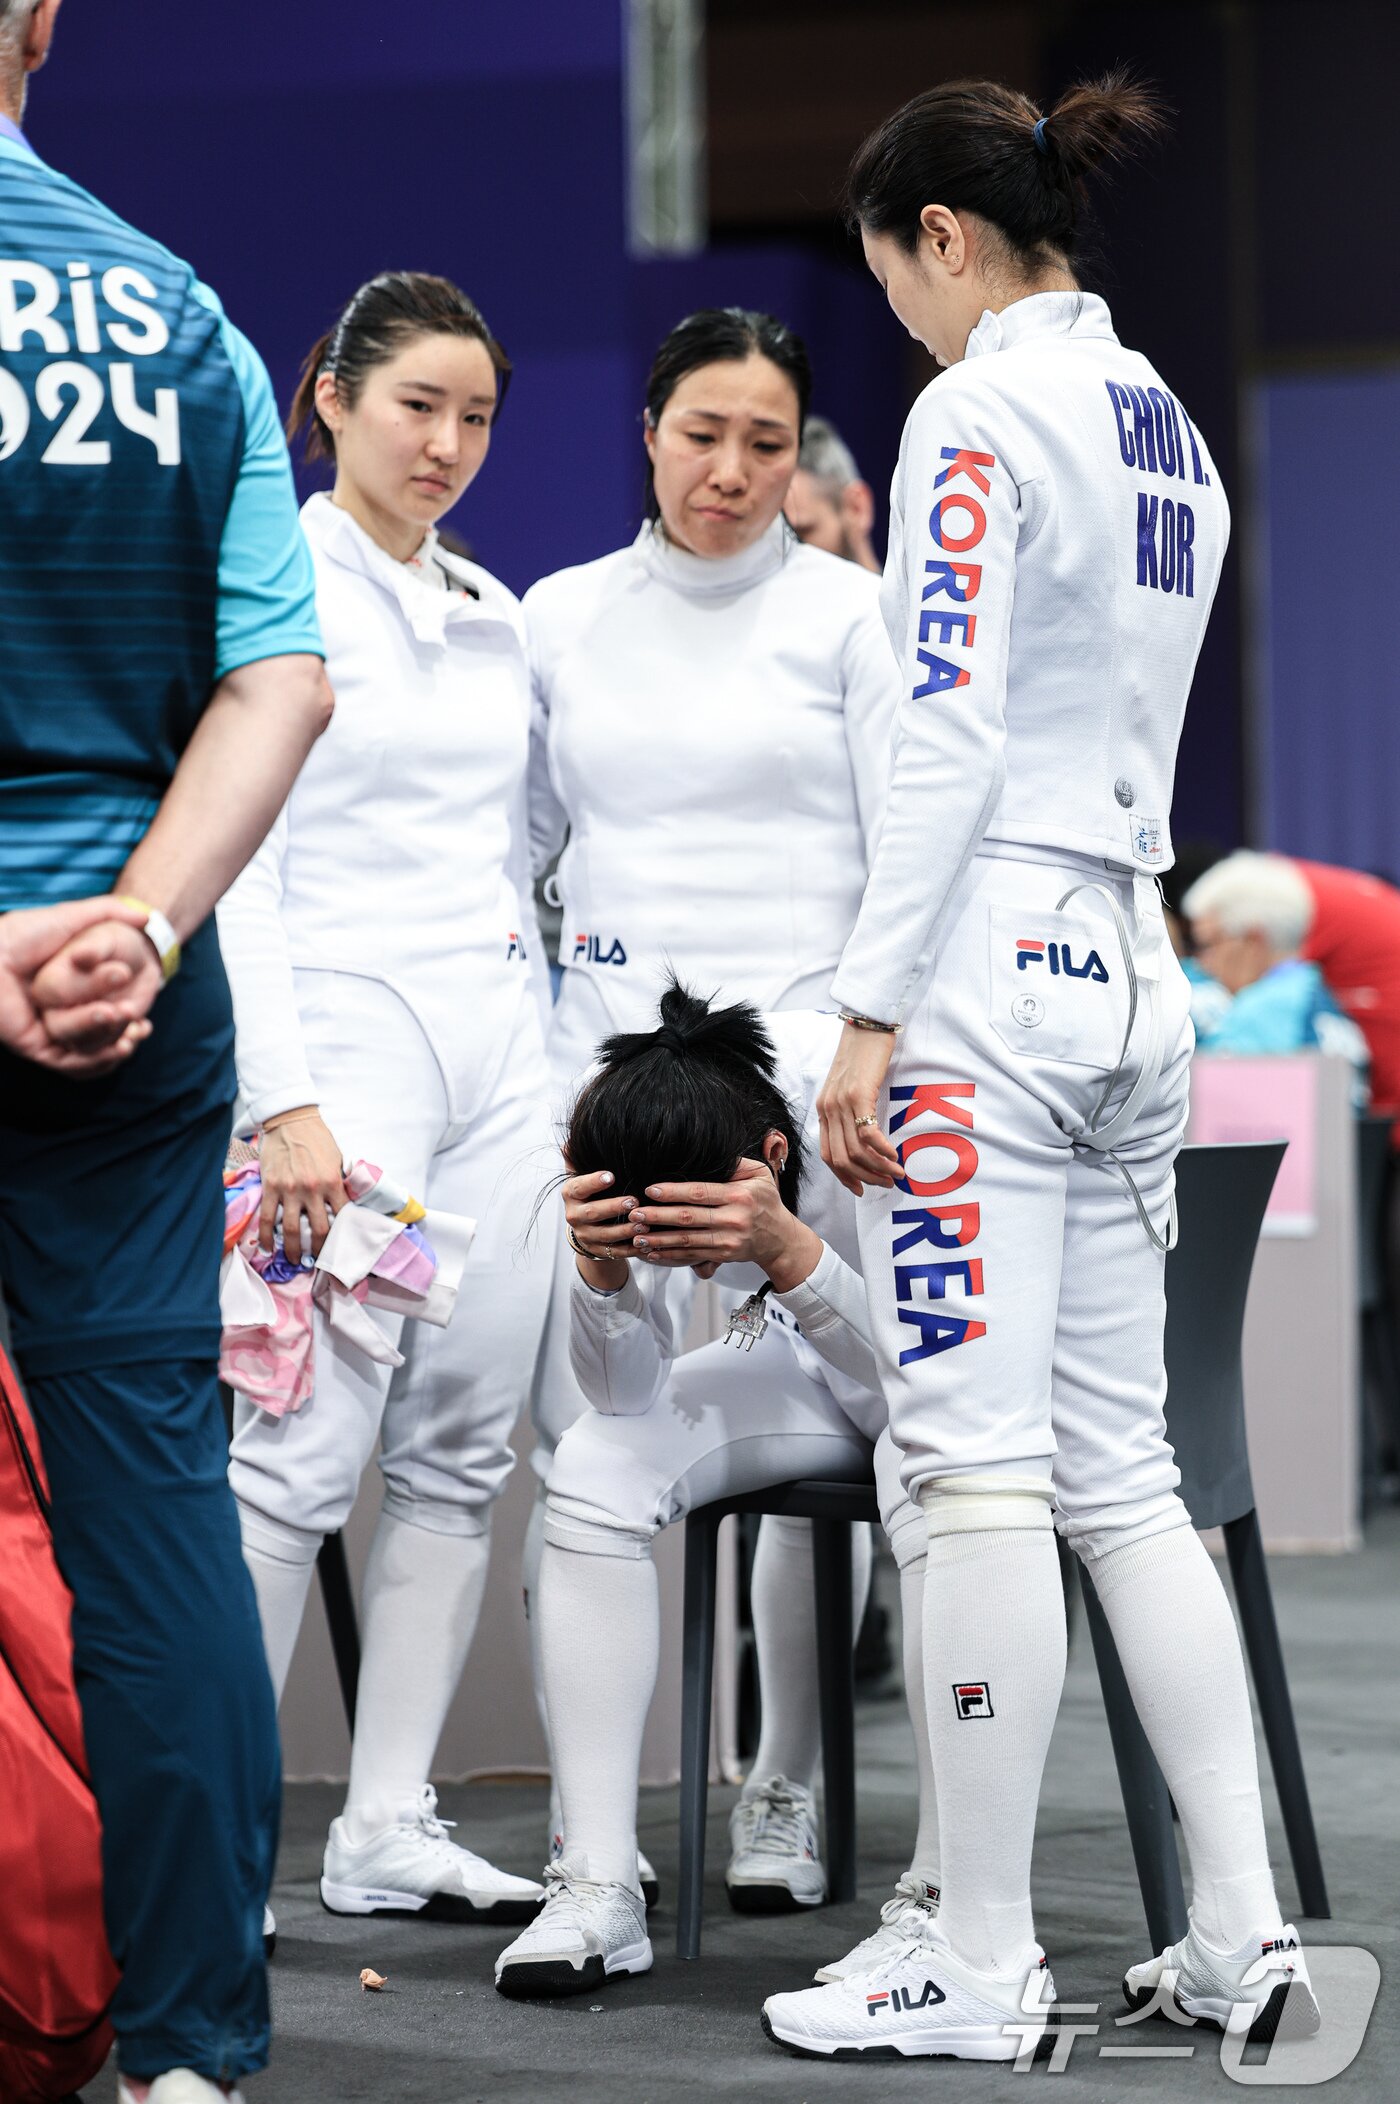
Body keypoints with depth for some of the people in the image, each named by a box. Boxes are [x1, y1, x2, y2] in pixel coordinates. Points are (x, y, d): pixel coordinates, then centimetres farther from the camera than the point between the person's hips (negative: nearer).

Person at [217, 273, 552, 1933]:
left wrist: (560, 1060, 14)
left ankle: (388, 1827, 11)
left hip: (497, 1051, 7)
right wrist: (281, 1101, -18)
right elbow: (234, 871, -11)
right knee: (303, 1454, -11)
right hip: (345, 1040, -7)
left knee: (461, 1450, 5)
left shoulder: (491, 615, 16)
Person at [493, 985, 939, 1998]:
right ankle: (599, 1889, -16)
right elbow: (631, 1396, -18)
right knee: (595, 1467, -19)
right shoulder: (627, 1120, -23)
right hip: (822, 1370, 5)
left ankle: (943, 1903, -27)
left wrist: (787, 1252, -49)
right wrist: (601, 1268, -38)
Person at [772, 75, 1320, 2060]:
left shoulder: (981, 415, -9)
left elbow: (949, 736, -16)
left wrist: (868, 1015, -16)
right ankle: (1243, 1930, 8)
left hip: (987, 975, -8)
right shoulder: (1172, 430, 17)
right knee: (1124, 1473, 10)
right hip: (1134, 972, 9)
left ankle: (980, 1963, -3)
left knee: (981, 1468, -6)